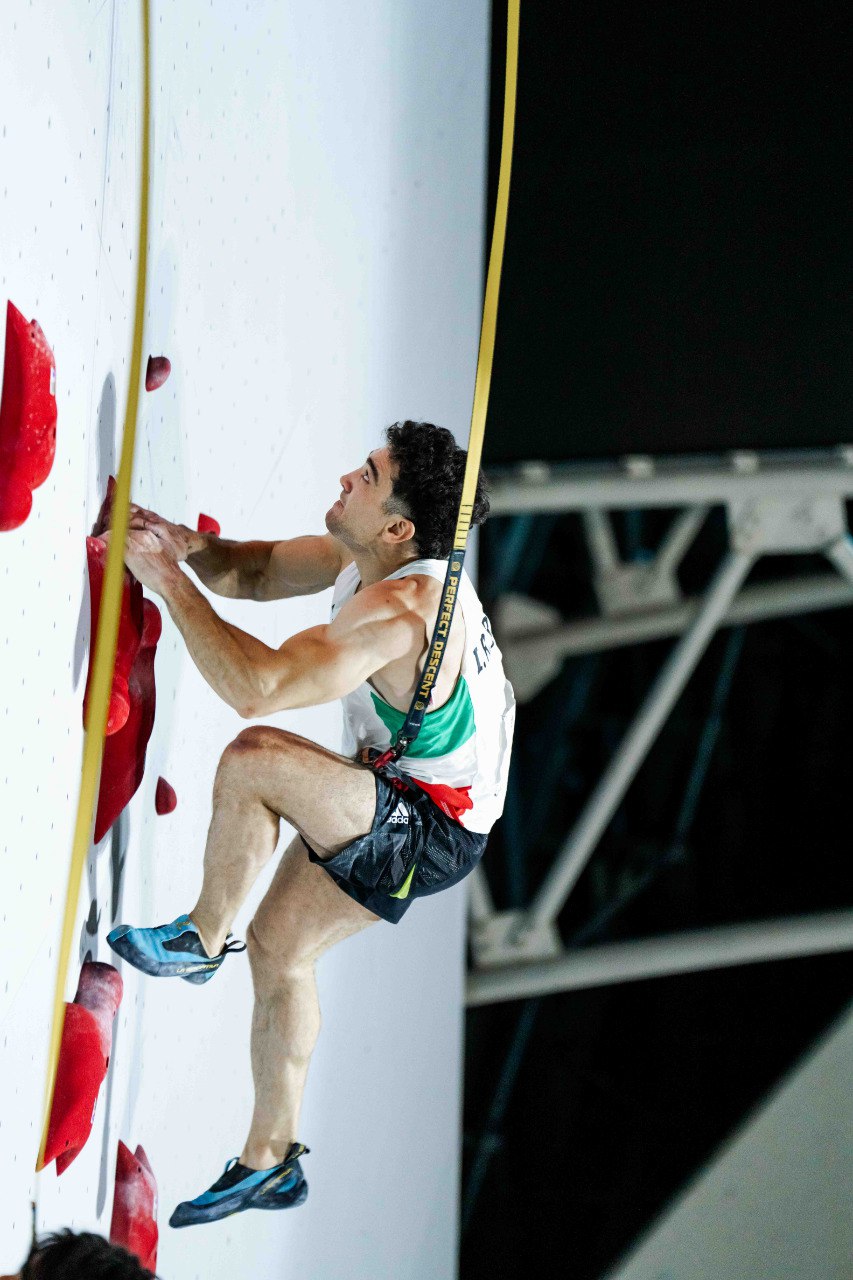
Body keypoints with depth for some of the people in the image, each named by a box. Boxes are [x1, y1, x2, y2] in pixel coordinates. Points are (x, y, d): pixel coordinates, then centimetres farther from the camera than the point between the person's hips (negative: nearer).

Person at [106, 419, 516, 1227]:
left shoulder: (399, 611, -31)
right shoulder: (379, 557, -2)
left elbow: (256, 687, -37)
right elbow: (257, 571, 10)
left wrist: (166, 581, -31)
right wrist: (190, 549, -12)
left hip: (430, 832, -10)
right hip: (392, 807, 10)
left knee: (253, 760, -28)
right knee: (279, 944, 15)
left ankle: (201, 940, -4)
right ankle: (269, 1162, 24)